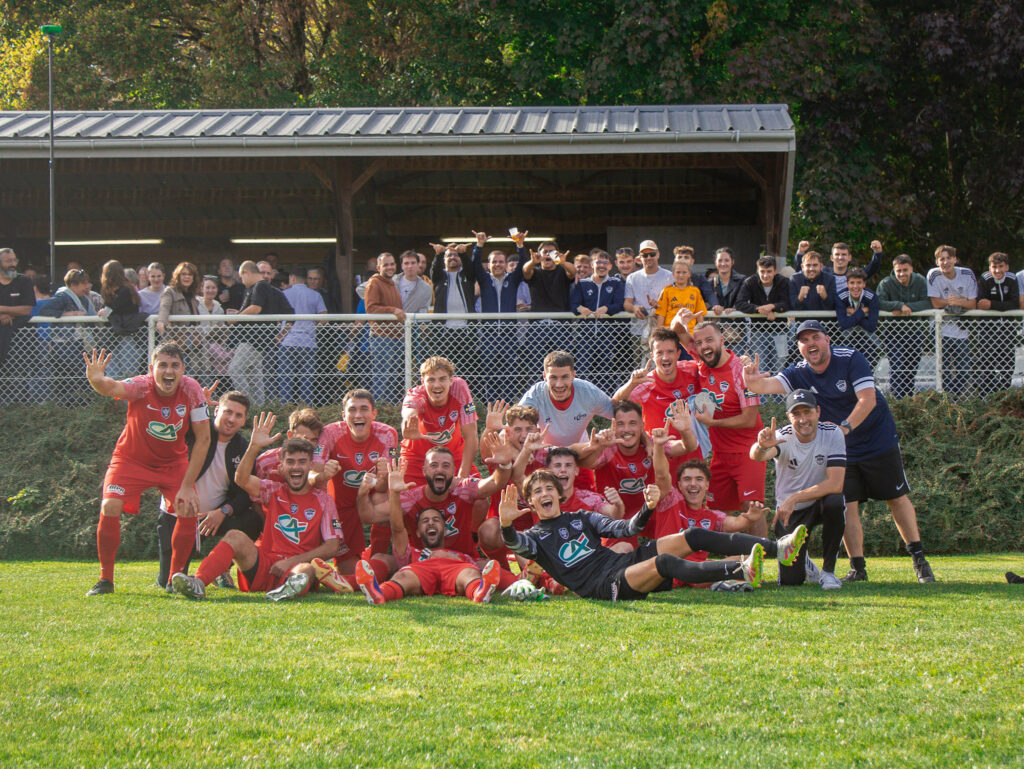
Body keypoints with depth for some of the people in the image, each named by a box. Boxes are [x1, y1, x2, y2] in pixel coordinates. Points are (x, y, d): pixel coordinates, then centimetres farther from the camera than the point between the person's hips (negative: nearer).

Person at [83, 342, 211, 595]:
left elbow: (203, 439, -17)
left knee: (189, 510, -17)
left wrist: (188, 486, -21)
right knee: (110, 508, -21)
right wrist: (96, 380, -75)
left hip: (174, 461, 2)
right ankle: (105, 579, -4)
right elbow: (112, 388, -50)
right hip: (132, 458, -2)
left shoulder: (191, 390, -22)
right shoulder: (141, 387, -28)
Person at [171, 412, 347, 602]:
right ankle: (198, 584, -45)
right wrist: (254, 447, -22)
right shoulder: (274, 491, 14)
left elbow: (332, 546, 1)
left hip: (295, 567, -2)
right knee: (235, 536, -24)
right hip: (265, 563, 2)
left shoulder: (323, 500, 9)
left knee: (308, 570, -37)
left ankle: (295, 585, -72)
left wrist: (291, 561, -10)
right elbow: (241, 479, -6)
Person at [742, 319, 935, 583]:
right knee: (847, 505, -6)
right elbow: (769, 385, -24)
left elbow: (868, 399, -27)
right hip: (841, 450, 3)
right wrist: (752, 382, -48)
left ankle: (919, 559, 12)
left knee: (897, 499, 3)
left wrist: (846, 426, -41)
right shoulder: (799, 374, -8)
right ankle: (858, 568, 1)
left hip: (879, 440, -3)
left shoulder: (850, 359, -18)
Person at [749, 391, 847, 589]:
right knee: (790, 579, -10)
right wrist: (762, 447, -65)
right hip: (789, 512, 0)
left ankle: (828, 571, -16)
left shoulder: (832, 434, -17)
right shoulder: (783, 437, -18)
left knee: (835, 503, -36)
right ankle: (802, 561, 29)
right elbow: (756, 456, -41)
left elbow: (836, 484, -26)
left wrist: (795, 498, -32)